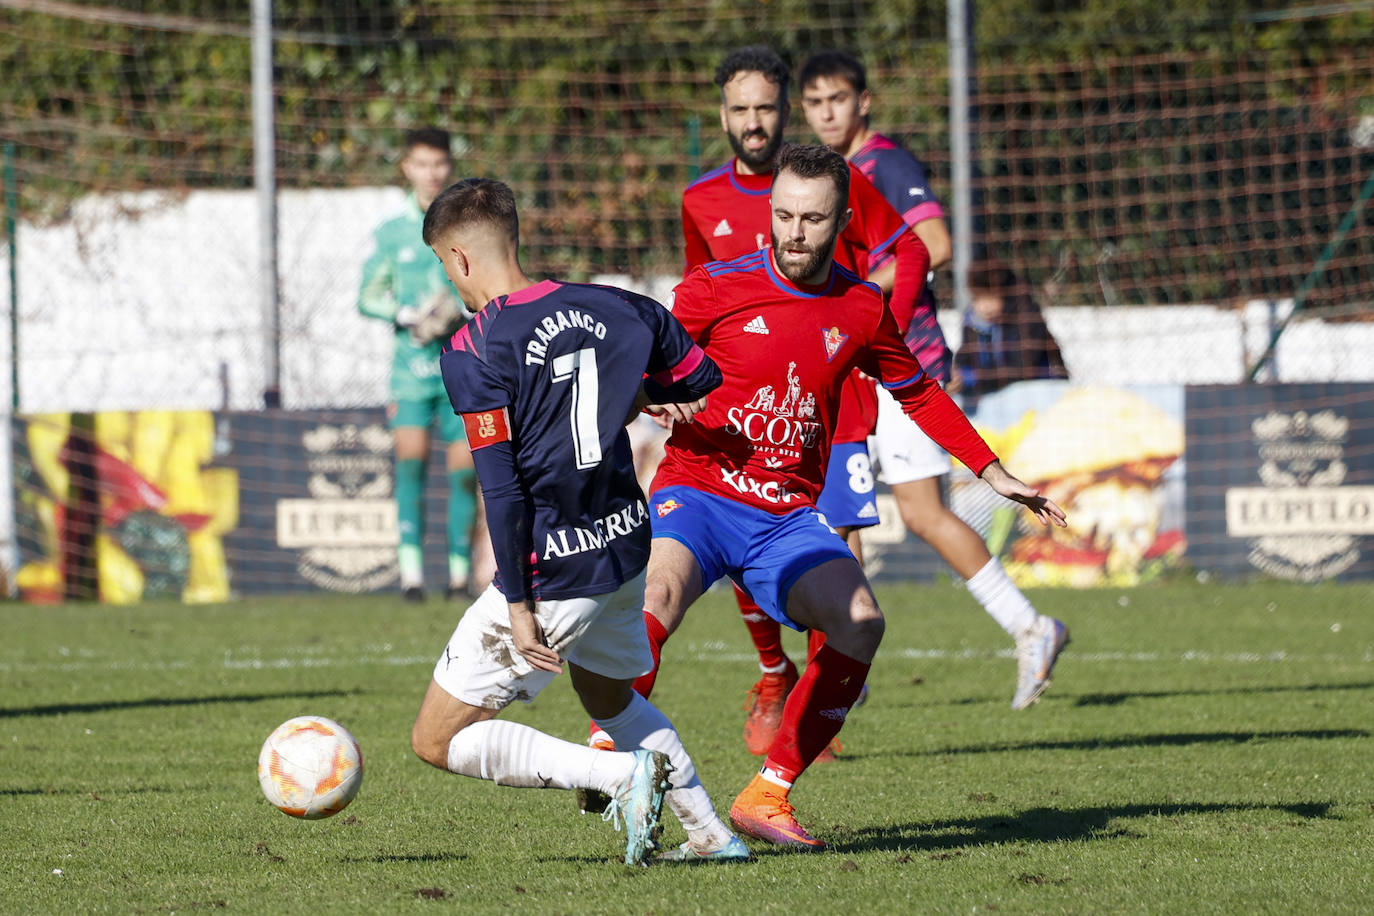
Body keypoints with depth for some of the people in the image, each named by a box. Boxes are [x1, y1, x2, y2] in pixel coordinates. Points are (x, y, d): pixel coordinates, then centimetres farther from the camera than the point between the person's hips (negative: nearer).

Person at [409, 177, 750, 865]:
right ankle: (711, 834, 28)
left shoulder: (473, 354, -15)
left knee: (438, 739, 2)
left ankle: (623, 775, -9)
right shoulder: (614, 308, 1)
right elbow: (705, 384, 12)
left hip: (551, 571, -7)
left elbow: (502, 488, -19)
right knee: (610, 697, 34)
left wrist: (517, 604, -15)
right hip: (626, 544, 7)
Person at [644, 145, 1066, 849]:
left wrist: (994, 475, 22)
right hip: (697, 491, -3)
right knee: (659, 594, -35)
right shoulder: (714, 289, -1)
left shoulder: (862, 311, 9)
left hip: (788, 518, 3)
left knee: (859, 624, -23)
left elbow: (919, 394, 25)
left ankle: (767, 795, -13)